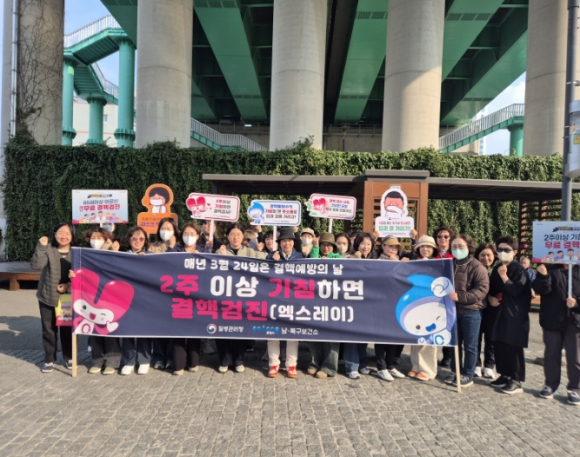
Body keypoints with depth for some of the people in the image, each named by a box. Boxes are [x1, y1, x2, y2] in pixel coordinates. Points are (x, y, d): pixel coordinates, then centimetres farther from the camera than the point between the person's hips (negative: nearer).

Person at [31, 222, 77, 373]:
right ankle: (49, 359, 24)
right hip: (47, 296, -1)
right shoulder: (48, 249, -10)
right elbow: (36, 265, -24)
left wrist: (69, 285, -17)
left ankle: (69, 357, 27)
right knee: (49, 329, 8)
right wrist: (41, 247, -31)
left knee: (67, 328, 11)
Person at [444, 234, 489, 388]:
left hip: (471, 311, -5)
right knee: (455, 343, 14)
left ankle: (467, 375, 18)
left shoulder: (476, 266, -11)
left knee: (469, 345, 6)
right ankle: (456, 372, 27)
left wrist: (460, 296, -27)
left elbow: (482, 289, -19)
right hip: (453, 310, 6)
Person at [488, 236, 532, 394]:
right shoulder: (497, 269, 10)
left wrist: (505, 277, -25)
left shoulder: (519, 269, -10)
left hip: (515, 314, -7)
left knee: (513, 347, -2)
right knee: (498, 345, 9)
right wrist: (491, 297, 0)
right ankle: (504, 375, 23)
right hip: (500, 312, 7)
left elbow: (518, 291, -17)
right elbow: (491, 287, 18)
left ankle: (516, 381, 9)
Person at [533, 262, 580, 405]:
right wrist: (543, 276, -29)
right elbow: (541, 290, -12)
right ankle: (550, 385, 23)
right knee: (551, 354, 10)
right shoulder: (550, 268, 1)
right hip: (552, 319, 0)